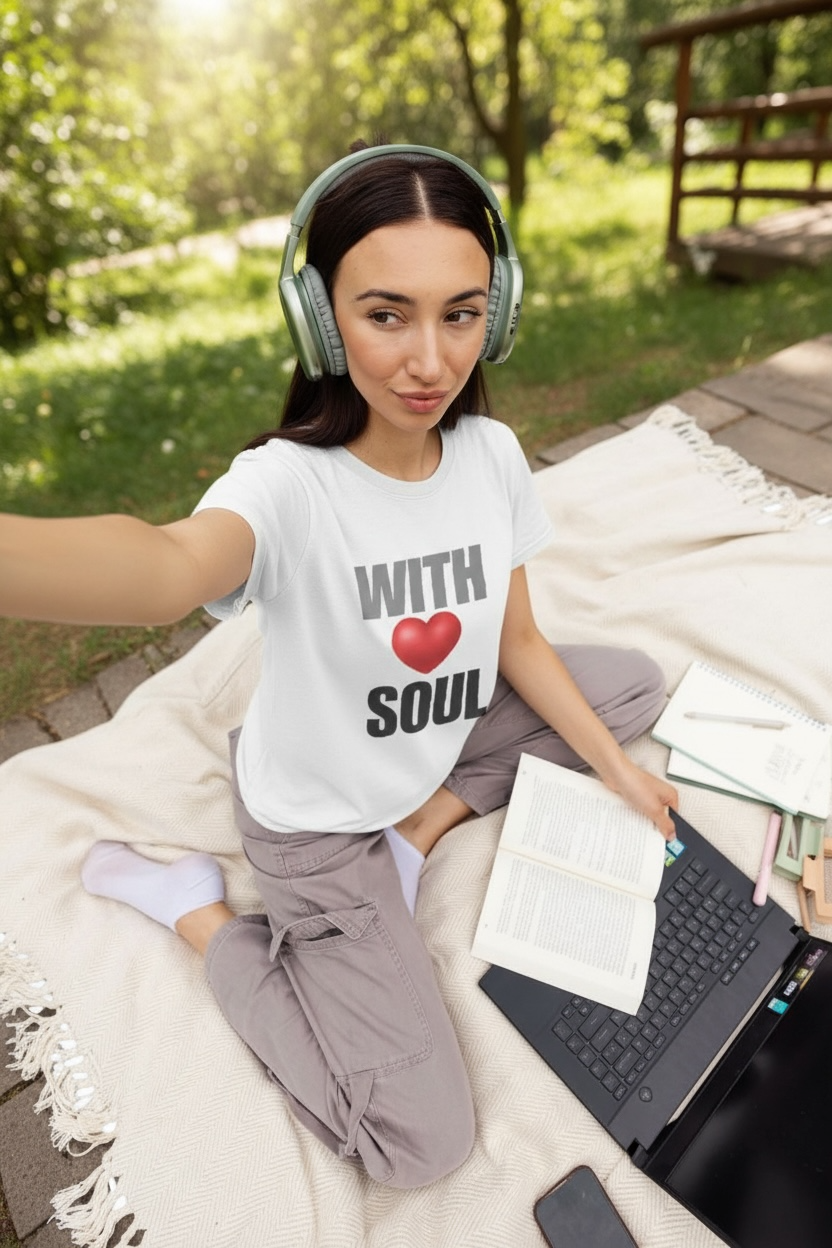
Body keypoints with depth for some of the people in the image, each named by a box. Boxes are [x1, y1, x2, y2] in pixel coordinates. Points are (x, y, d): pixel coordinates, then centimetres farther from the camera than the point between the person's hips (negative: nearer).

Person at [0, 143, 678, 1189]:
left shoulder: (492, 454, -10)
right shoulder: (289, 485, -28)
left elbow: (517, 641, -1)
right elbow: (169, 569, -52)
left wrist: (617, 769, 0)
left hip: (444, 742, 7)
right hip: (318, 818, -6)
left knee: (634, 681, 12)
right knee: (422, 1144, -5)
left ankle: (427, 824, 5)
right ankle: (192, 907, 9)